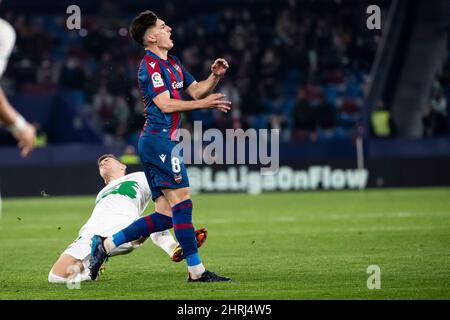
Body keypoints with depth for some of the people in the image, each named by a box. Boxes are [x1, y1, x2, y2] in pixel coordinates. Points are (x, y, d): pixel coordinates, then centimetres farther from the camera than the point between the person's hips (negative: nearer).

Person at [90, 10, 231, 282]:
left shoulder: (172, 64, 21)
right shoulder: (151, 66, -9)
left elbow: (196, 90, 24)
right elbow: (165, 105, -17)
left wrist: (215, 76, 7)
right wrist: (203, 104, -18)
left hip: (159, 142, 10)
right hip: (160, 140, -10)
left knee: (167, 213, 7)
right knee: (182, 202, -13)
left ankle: (106, 245, 11)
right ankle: (196, 271, -13)